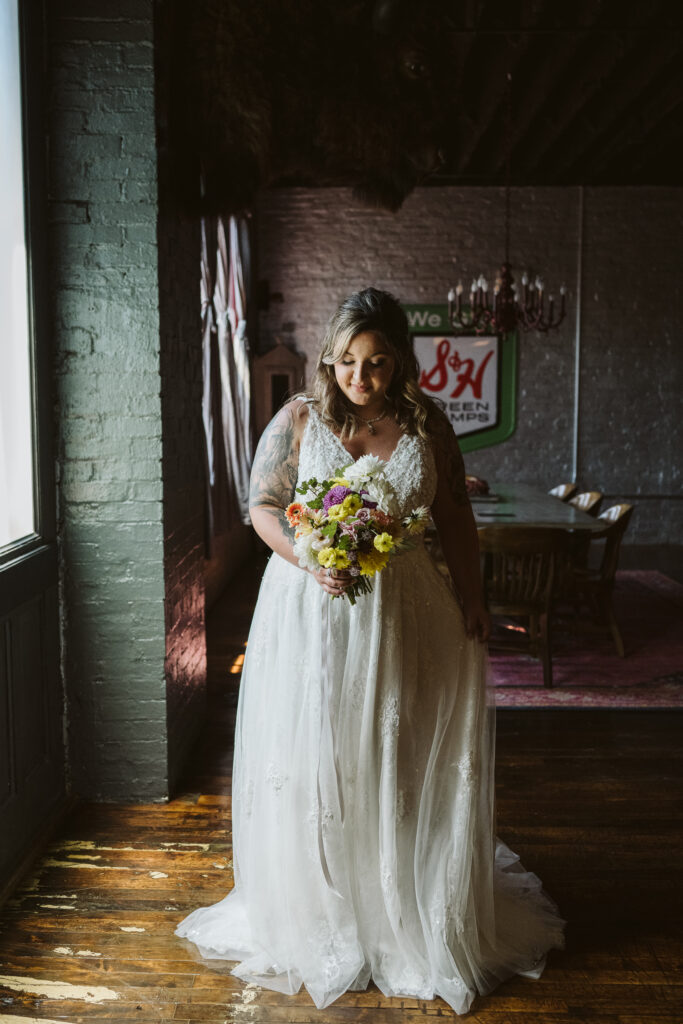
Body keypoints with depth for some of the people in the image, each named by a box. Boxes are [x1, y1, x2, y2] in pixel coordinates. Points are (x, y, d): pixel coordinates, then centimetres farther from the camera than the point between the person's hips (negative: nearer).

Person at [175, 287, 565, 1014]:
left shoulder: (426, 424, 1)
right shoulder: (299, 419, -3)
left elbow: (455, 518, 7)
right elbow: (264, 505, -2)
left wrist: (472, 599, 2)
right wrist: (311, 560, -19)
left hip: (404, 610, 1)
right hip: (312, 611, -1)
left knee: (404, 760, 10)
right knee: (313, 759, 5)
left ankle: (420, 912, 29)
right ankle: (318, 914, 25)